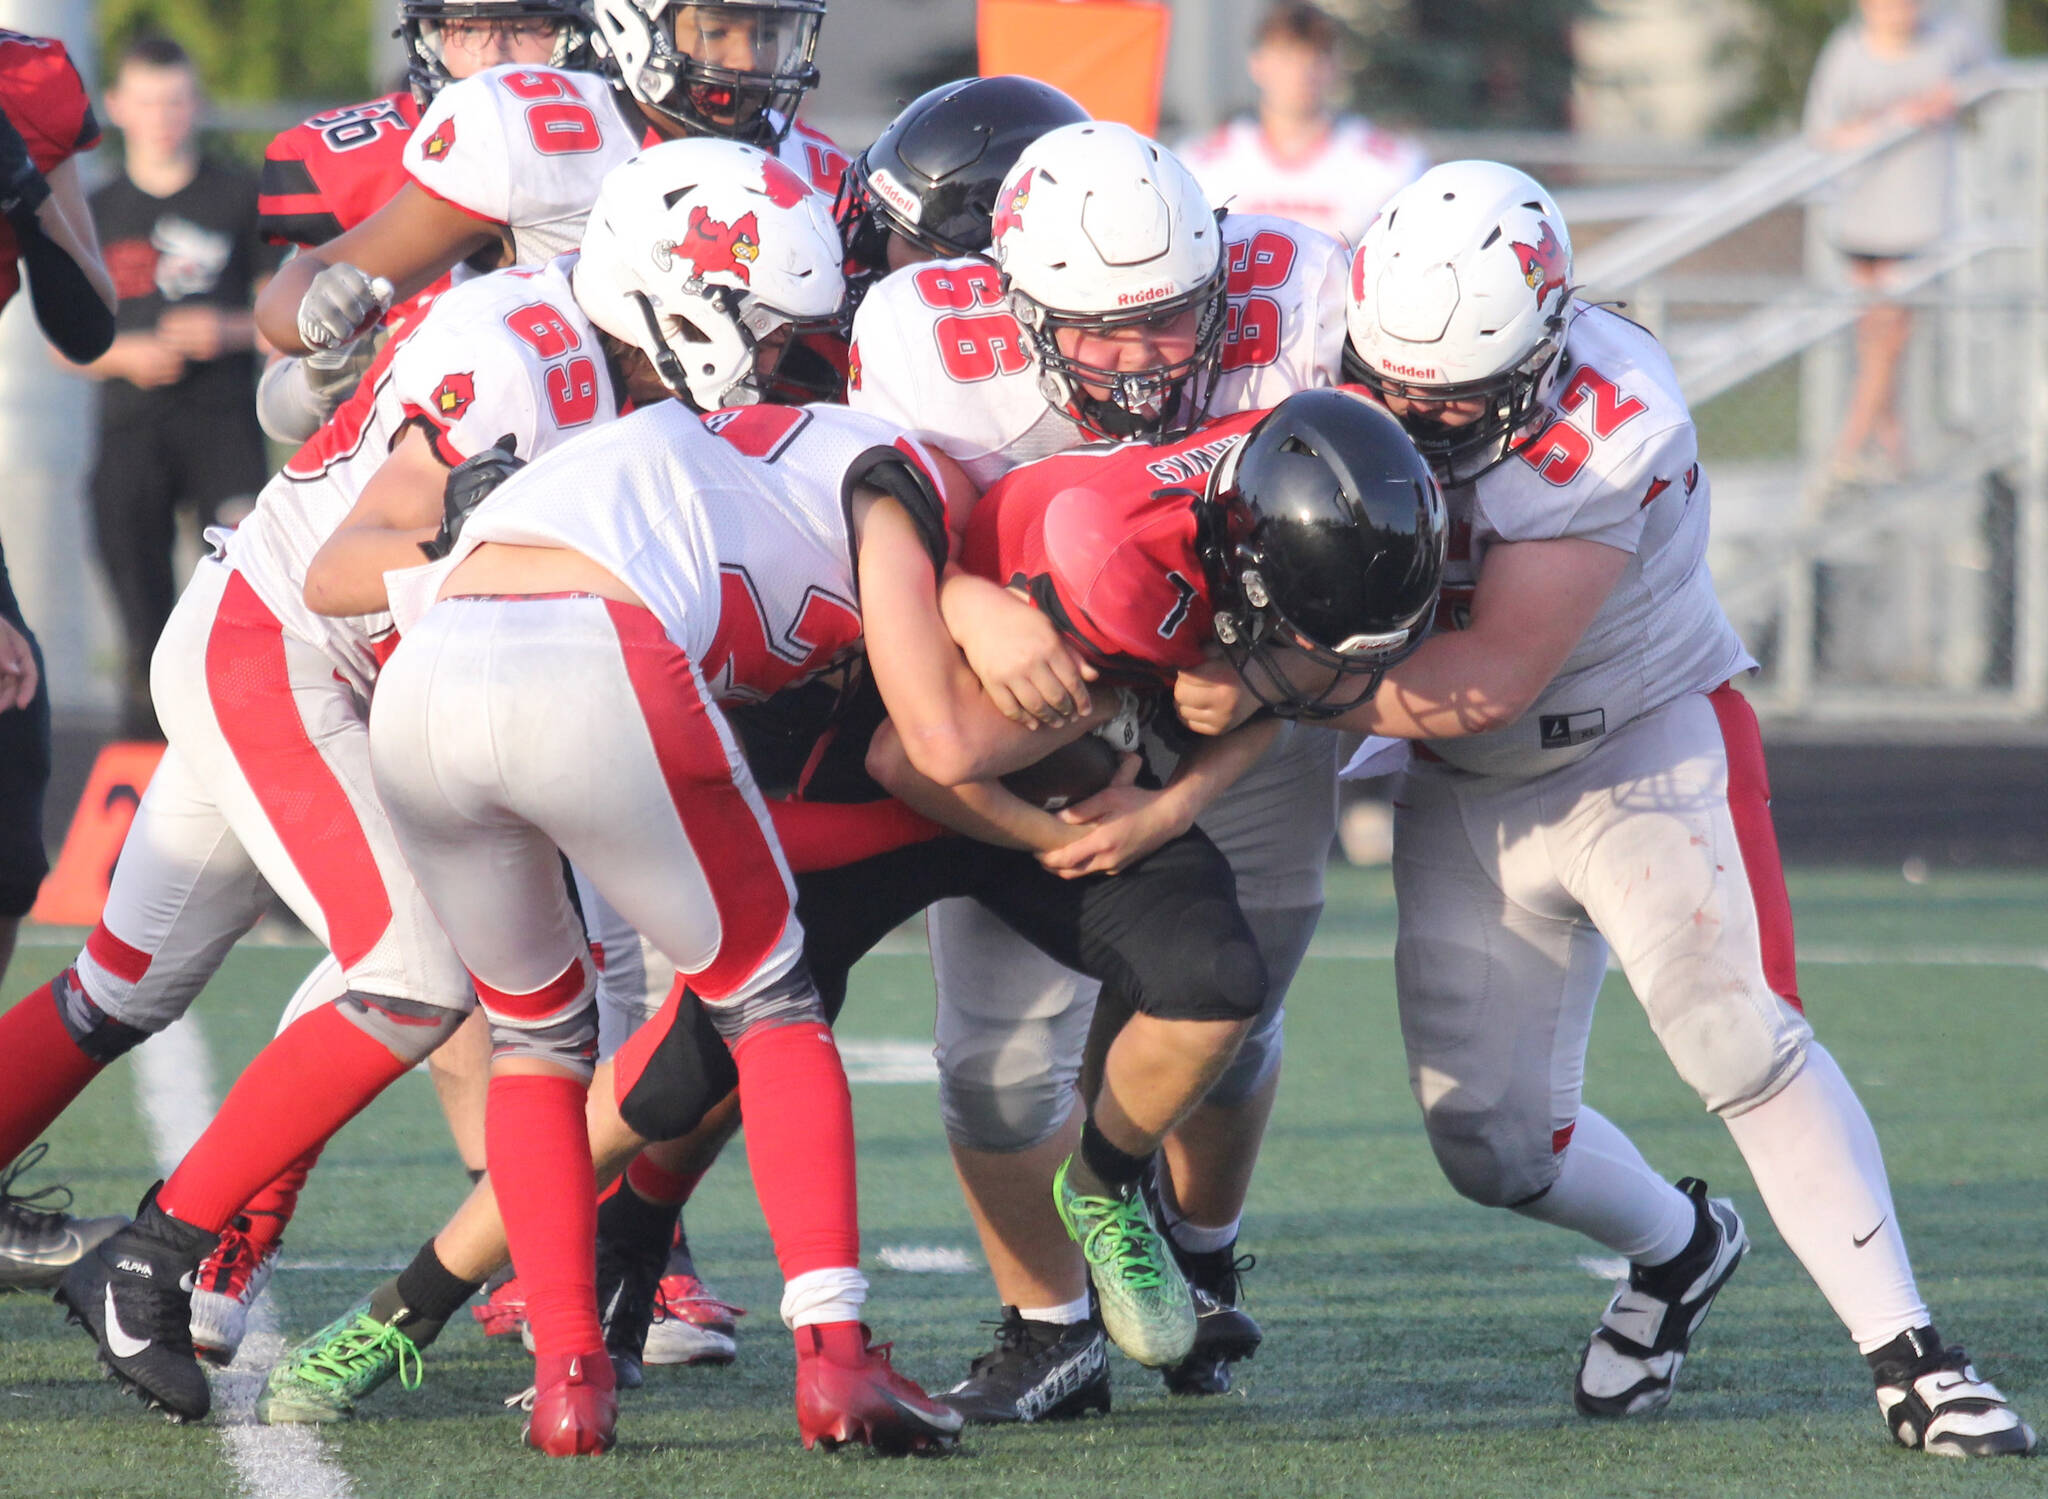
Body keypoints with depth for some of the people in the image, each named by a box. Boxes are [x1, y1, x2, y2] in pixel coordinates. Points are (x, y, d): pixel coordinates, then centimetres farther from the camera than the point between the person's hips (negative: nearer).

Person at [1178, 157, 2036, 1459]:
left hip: (1649, 750, -5)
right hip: (1470, 799, 5)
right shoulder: (1358, 376, -12)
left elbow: (1486, 681, -31)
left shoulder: (1613, 429, -29)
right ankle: (1675, 1250, 33)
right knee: (1490, 1144, 2)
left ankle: (1909, 1361, -14)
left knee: (1745, 1045, -20)